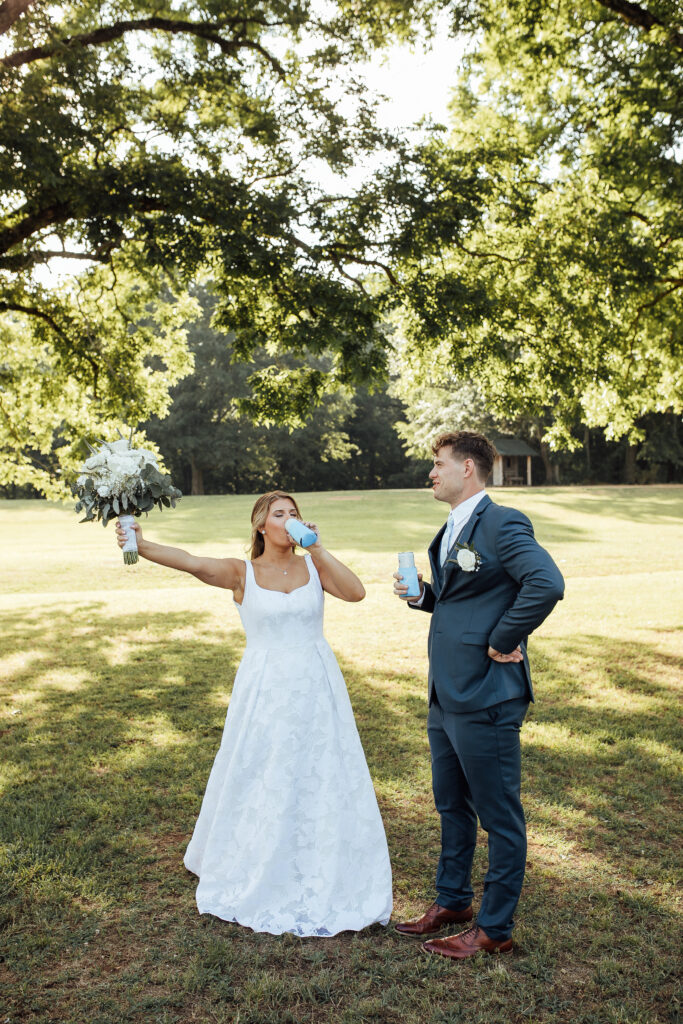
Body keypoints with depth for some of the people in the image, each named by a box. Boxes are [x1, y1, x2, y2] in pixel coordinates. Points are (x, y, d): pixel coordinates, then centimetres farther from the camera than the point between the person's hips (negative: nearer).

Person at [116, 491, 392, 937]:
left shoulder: (314, 565, 2)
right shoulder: (241, 573, -4)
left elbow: (357, 592, -13)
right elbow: (192, 562, -21)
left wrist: (318, 549, -13)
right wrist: (142, 546, -38)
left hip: (317, 688, 2)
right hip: (265, 691, -2)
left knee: (322, 781, 9)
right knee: (261, 783, 8)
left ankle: (321, 879, 29)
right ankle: (260, 881, 31)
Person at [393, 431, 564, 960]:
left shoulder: (502, 524, -17)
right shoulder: (452, 529, 13)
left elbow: (547, 583, -31)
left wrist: (503, 641, -22)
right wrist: (422, 593, 3)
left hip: (486, 698, -10)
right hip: (446, 695, 10)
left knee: (500, 816, 7)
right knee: (451, 805, 22)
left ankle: (495, 928, 22)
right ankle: (452, 901, 40)